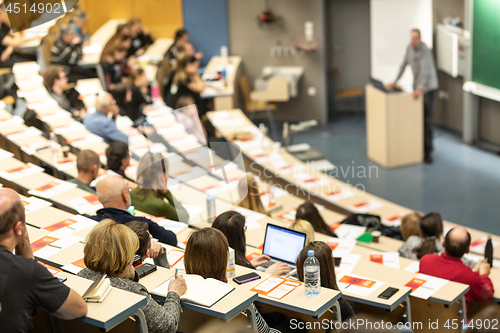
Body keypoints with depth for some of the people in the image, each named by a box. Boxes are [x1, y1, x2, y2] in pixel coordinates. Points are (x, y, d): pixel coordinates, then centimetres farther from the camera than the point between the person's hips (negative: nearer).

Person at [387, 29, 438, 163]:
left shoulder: (424, 50, -22)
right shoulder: (410, 47, 3)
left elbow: (425, 70, -32)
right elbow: (404, 65, 13)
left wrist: (420, 89, -43)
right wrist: (395, 81, 10)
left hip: (428, 88, -7)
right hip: (417, 87, 7)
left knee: (427, 120, -8)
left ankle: (427, 152, -5)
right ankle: (423, 146, 24)